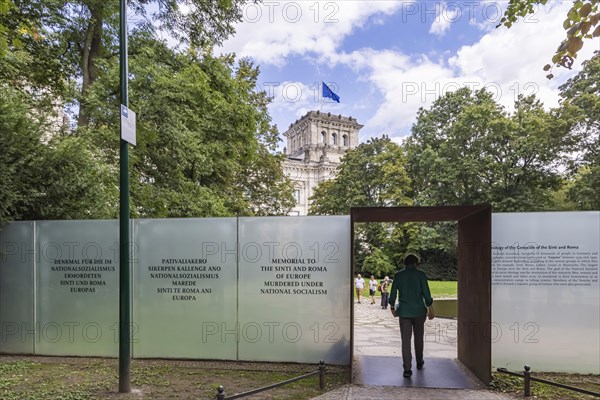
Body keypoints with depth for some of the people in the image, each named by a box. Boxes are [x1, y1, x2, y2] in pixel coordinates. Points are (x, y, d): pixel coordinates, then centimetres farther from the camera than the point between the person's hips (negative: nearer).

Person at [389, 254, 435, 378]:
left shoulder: (398, 275, 0)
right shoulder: (421, 274, -4)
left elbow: (393, 294, 2)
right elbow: (426, 294, -7)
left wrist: (392, 308, 14)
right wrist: (431, 310, 1)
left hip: (404, 312, 0)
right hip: (419, 311, 0)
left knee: (406, 340, 2)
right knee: (418, 337, 19)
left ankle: (407, 369, -1)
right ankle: (419, 362, 34)